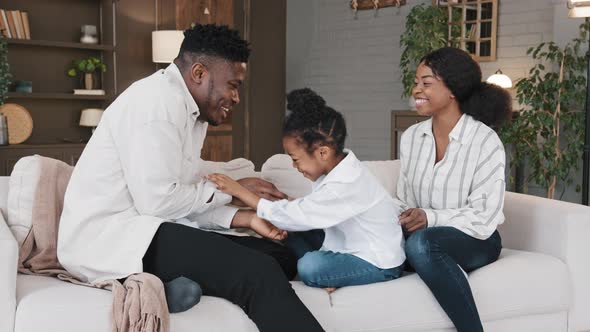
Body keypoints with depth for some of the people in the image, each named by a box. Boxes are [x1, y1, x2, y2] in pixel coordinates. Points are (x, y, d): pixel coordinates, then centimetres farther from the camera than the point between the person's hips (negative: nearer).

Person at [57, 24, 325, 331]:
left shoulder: (192, 113, 15)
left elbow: (186, 199, 10)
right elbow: (158, 201, -20)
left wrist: (244, 217, -4)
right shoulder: (158, 100, -14)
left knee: (278, 256, 2)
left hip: (142, 230, 10)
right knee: (257, 273, -24)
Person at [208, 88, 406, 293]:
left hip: (381, 265, -10)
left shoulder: (344, 186, -29)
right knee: (293, 232, 5)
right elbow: (309, 207, 4)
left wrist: (240, 191, -22)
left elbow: (296, 215, -27)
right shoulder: (339, 168, 1)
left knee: (308, 266, -30)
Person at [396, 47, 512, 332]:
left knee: (421, 243, -38)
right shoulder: (411, 137, 6)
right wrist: (401, 218, -13)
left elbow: (483, 218, -14)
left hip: (476, 241, -3)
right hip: (422, 237, 3)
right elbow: (405, 200, 9)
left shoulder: (485, 141, -11)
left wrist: (429, 218, -23)